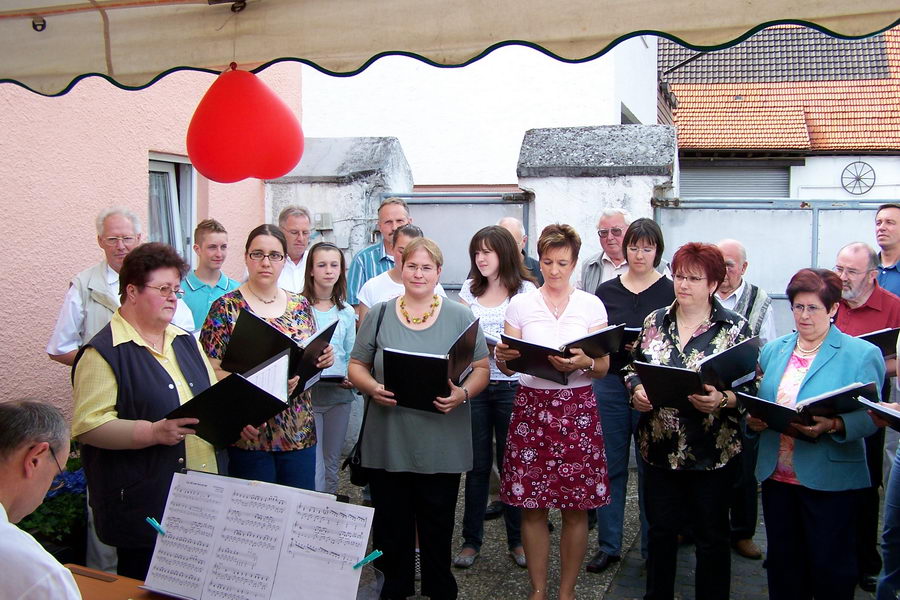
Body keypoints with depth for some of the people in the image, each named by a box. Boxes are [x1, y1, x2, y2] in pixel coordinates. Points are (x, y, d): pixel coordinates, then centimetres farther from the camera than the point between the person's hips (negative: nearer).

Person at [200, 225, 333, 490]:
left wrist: (323, 358, -5)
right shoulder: (226, 308, -4)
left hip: (300, 431, 4)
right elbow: (209, 371, -10)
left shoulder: (300, 306, 8)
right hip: (250, 433, -4)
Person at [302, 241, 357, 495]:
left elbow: (351, 355, 13)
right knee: (314, 468, -7)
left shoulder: (346, 312, 9)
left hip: (339, 391, 4)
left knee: (332, 463, 14)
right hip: (307, 390, -4)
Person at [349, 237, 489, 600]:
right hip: (388, 443, 1)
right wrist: (372, 387, -12)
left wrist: (463, 393, -16)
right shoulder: (379, 314, 6)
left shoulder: (460, 317, 3)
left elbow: (482, 368, 4)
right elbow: (357, 365, 9)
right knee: (391, 524, 9)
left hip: (441, 444, -1)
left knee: (438, 525, 8)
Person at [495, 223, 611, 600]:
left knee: (576, 508, 5)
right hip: (531, 406, 0)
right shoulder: (520, 304, 4)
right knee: (532, 507, 4)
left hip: (578, 409, 0)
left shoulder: (591, 304, 4)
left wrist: (582, 363, -20)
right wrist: (503, 356, -19)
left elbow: (604, 366, 1)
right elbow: (508, 365, 4)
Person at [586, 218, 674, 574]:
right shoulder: (606, 291, 7)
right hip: (611, 382, 2)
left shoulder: (670, 292, 0)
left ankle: (653, 546, 20)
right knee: (611, 466, 8)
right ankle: (608, 545, 19)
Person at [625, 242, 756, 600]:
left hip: (712, 453, -3)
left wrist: (722, 400, -24)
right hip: (659, 447, 3)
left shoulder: (735, 328, -5)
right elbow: (633, 367, 13)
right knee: (660, 529, 14)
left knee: (711, 534, 10)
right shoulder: (655, 321, 6)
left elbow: (751, 389, -6)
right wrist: (636, 390, -7)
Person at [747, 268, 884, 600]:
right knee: (782, 561, 16)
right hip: (776, 475, 4)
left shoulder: (861, 354, -4)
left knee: (830, 568, 6)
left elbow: (868, 416, -12)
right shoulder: (773, 350, 10)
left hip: (829, 479, -4)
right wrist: (754, 419, -8)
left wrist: (833, 425, -30)